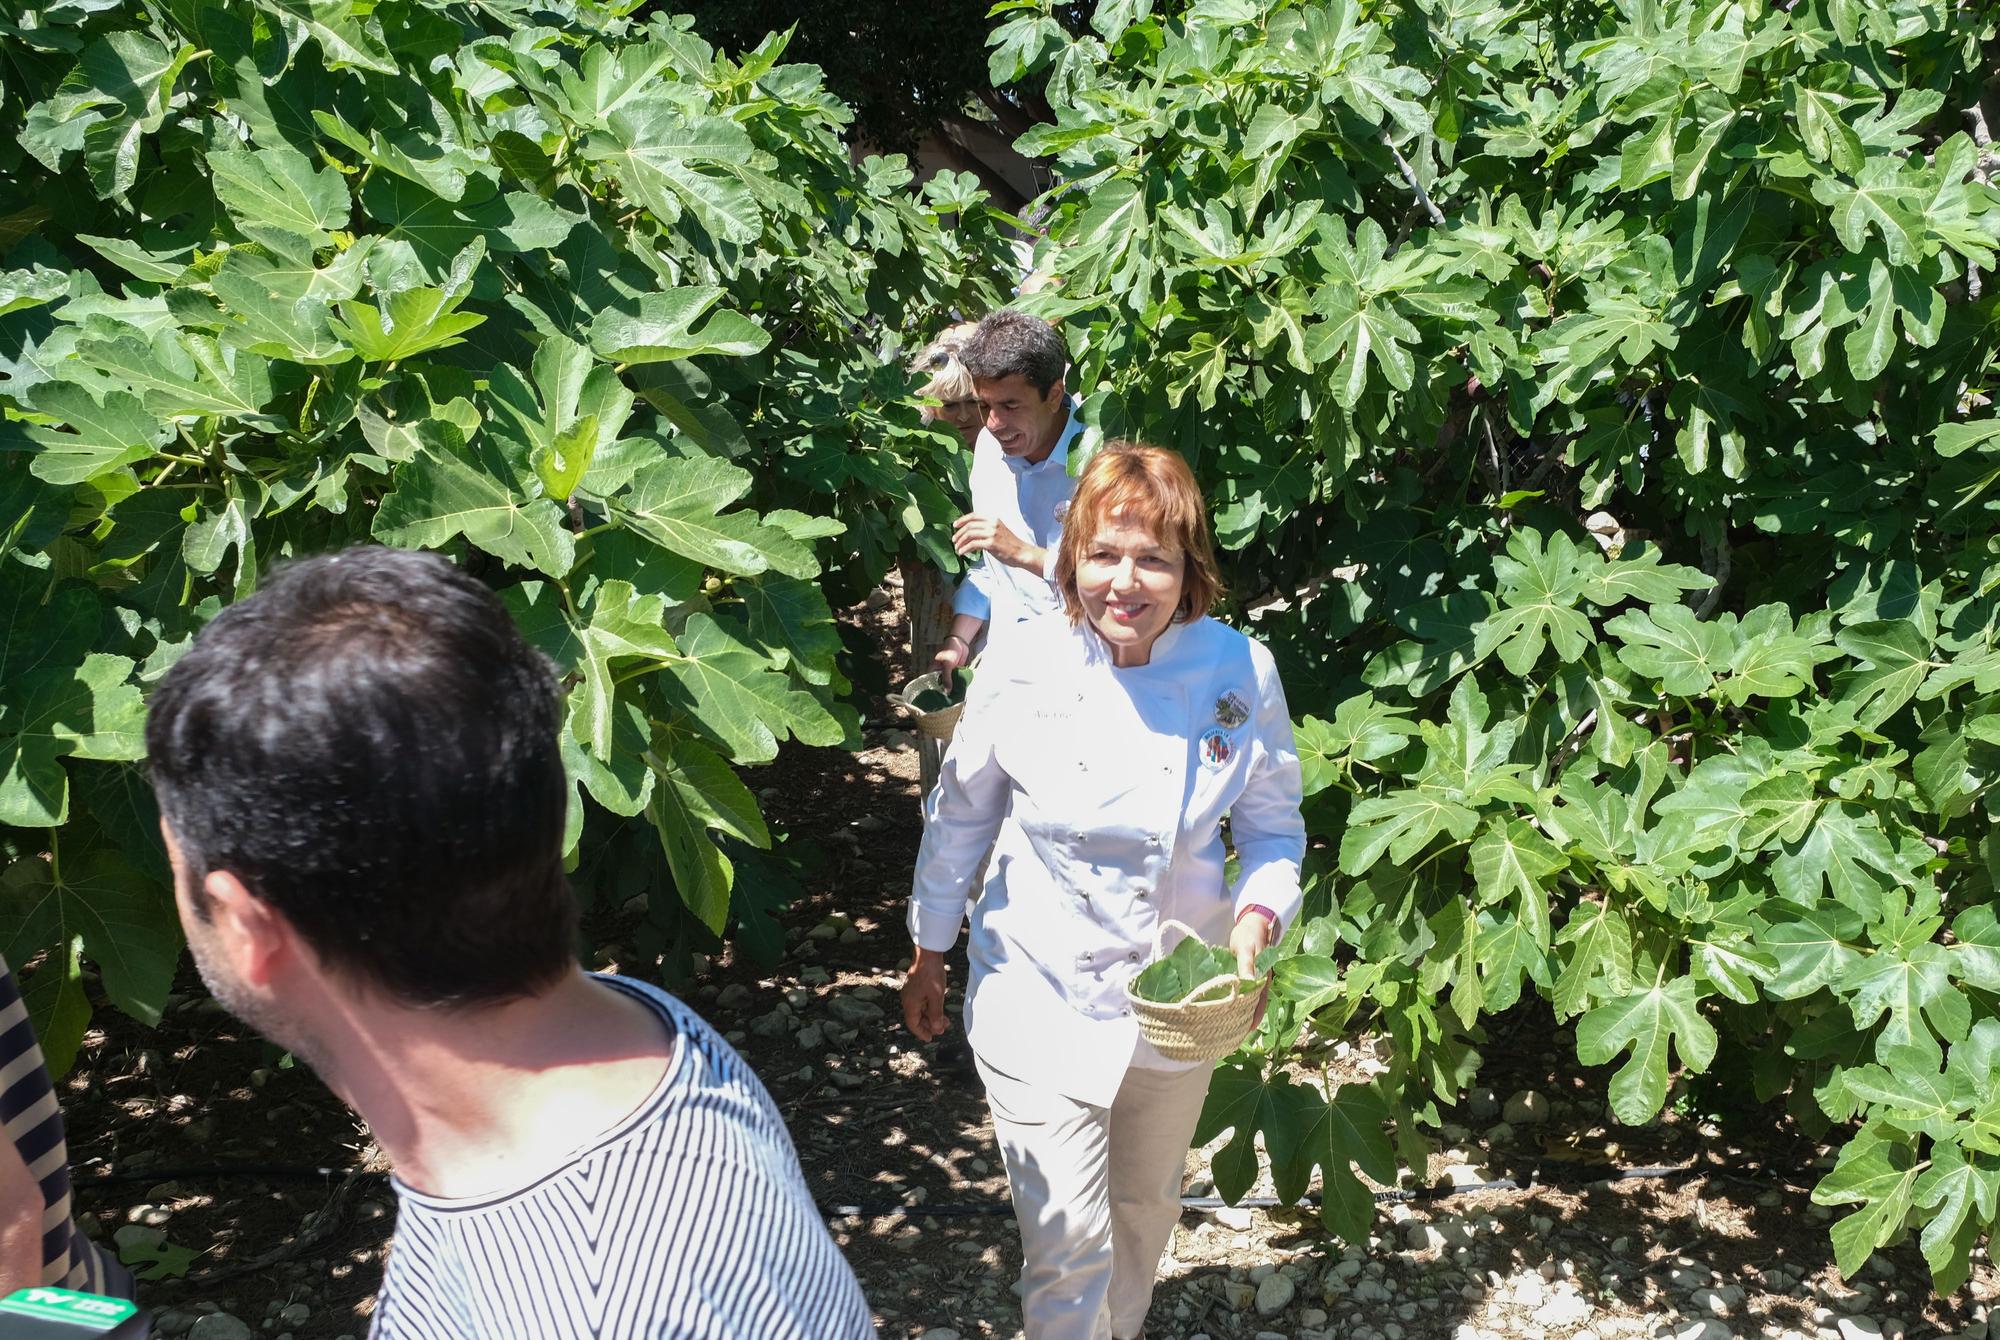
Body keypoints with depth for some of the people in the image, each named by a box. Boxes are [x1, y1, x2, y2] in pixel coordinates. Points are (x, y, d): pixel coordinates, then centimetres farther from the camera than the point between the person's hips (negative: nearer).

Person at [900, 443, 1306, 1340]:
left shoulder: (1240, 671, -14)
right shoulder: (1024, 667, -17)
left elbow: (1273, 826, -1)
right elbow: (960, 815, -2)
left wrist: (1257, 919, -21)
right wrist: (929, 953, 7)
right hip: (1041, 1002, -2)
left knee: (1146, 1208, 24)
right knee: (1068, 1240, -3)